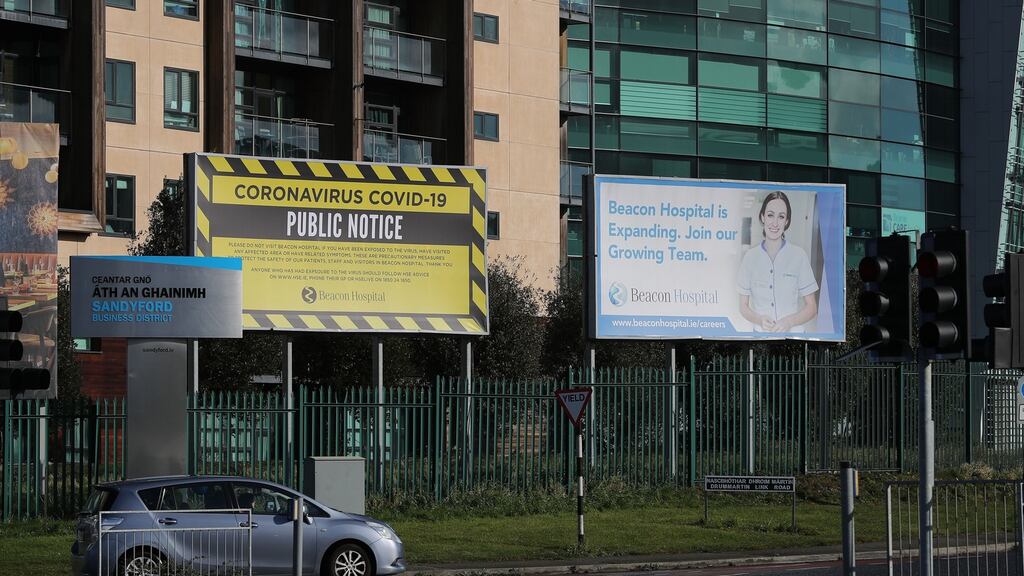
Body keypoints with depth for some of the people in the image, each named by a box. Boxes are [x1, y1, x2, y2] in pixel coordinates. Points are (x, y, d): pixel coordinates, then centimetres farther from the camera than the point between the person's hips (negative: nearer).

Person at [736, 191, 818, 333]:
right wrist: (760, 319, -13)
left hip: (792, 332, -1)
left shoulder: (798, 256, -3)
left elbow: (811, 308, 0)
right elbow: (743, 307, 6)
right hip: (760, 332, 1)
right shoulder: (750, 257, 3)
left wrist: (789, 322, -17)